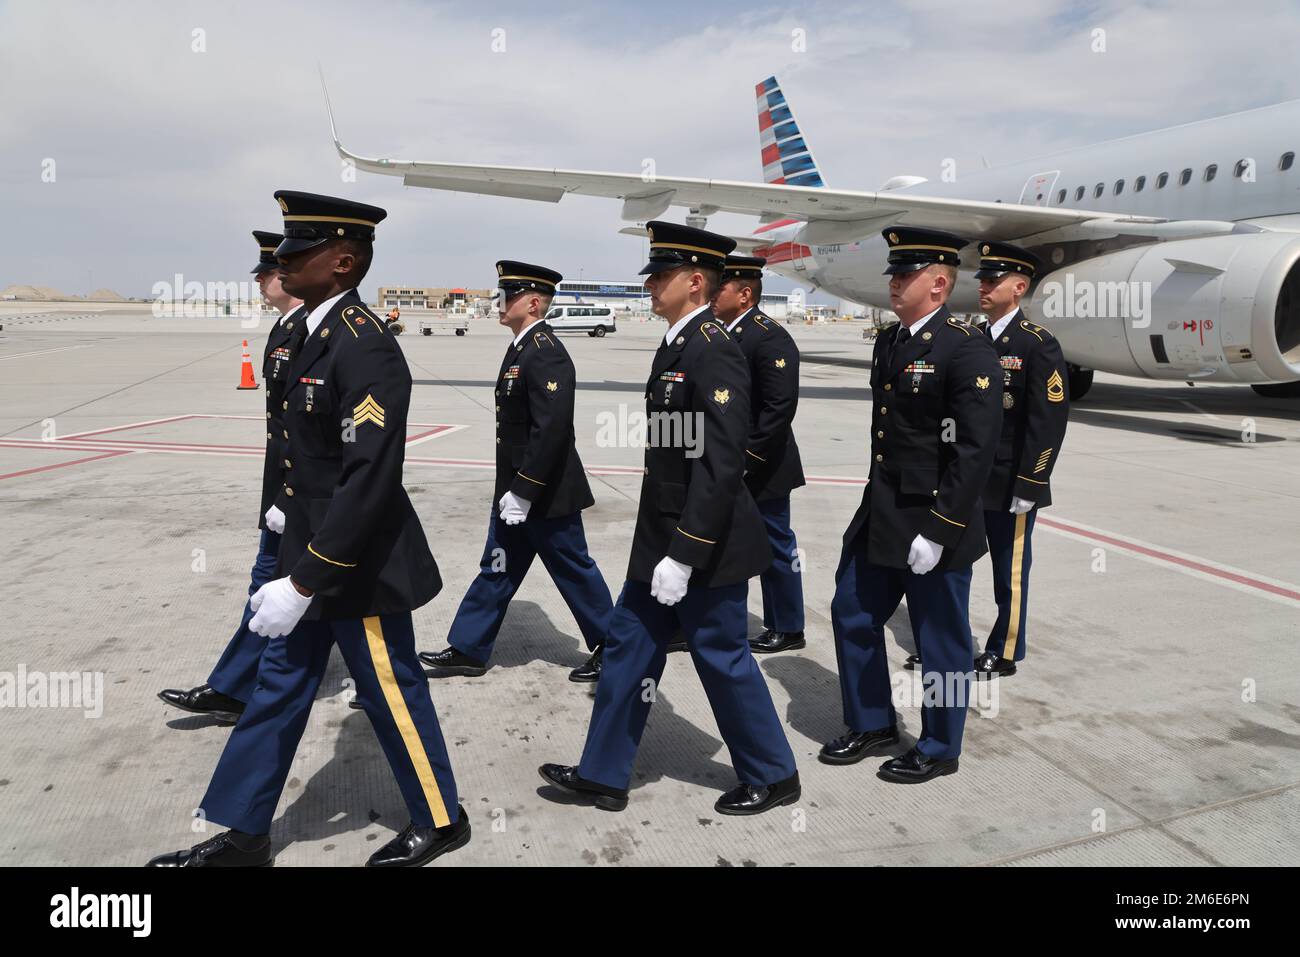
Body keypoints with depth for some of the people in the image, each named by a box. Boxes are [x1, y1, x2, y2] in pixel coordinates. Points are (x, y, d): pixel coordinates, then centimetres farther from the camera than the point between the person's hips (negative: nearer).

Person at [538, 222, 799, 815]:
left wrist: (683, 555, -24)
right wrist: (662, 544, 20)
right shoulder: (676, 345, 11)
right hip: (663, 536, 10)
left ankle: (772, 776, 28)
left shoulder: (714, 352, -19)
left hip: (704, 545, -9)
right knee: (628, 645, 14)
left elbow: (722, 464, -25)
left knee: (722, 658, 6)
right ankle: (603, 775, 28)